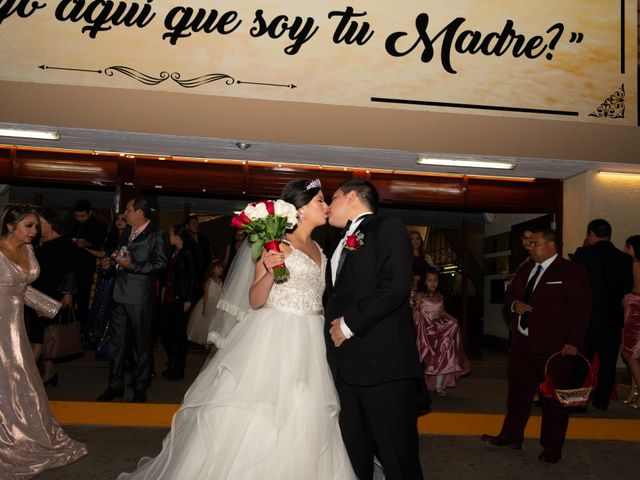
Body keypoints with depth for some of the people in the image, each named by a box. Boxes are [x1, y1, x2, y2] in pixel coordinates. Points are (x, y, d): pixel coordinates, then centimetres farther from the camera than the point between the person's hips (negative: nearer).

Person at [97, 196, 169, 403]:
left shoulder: (156, 236, -8)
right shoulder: (127, 233, 15)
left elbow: (160, 265, -16)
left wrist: (131, 265, -20)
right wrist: (112, 264, 5)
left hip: (141, 299, -7)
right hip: (121, 295, 7)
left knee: (141, 345, 6)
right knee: (117, 342, 12)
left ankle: (140, 390, 18)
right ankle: (115, 385, 25)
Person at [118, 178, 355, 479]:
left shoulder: (318, 249, 14)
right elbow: (255, 300, -11)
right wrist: (270, 271, -25)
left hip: (308, 345, 7)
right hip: (274, 341, -6)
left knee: (300, 423, 10)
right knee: (251, 418, -1)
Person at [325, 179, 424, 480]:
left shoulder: (387, 228, -2)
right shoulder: (342, 243, 24)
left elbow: (395, 286, -16)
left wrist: (349, 324, -13)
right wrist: (333, 326, 8)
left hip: (382, 361, -8)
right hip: (346, 362, 8)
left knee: (396, 454, -1)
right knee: (355, 453, 14)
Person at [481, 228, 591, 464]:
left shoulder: (572, 271, -8)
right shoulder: (526, 268, 11)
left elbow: (581, 309, -11)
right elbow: (509, 293, 20)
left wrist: (573, 342, -15)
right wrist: (514, 304, -4)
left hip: (552, 346, -6)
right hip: (522, 342, 7)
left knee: (554, 397, 5)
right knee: (518, 389, 15)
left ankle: (552, 448, 19)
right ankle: (511, 436, 29)